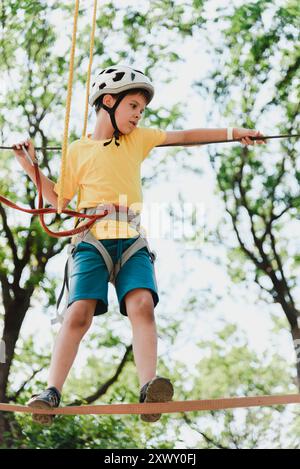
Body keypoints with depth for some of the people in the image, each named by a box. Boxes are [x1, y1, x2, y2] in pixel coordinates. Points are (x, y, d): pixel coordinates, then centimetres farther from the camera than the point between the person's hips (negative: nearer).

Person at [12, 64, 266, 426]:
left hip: (132, 239, 2)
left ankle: (148, 388, -35)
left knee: (142, 305, -22)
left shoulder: (137, 139, 19)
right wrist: (31, 168, 8)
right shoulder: (78, 150, 14)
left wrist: (232, 133, 15)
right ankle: (51, 393, -19)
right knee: (79, 312, -18)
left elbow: (184, 136, 20)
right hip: (92, 239, -1)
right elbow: (59, 200, 16)